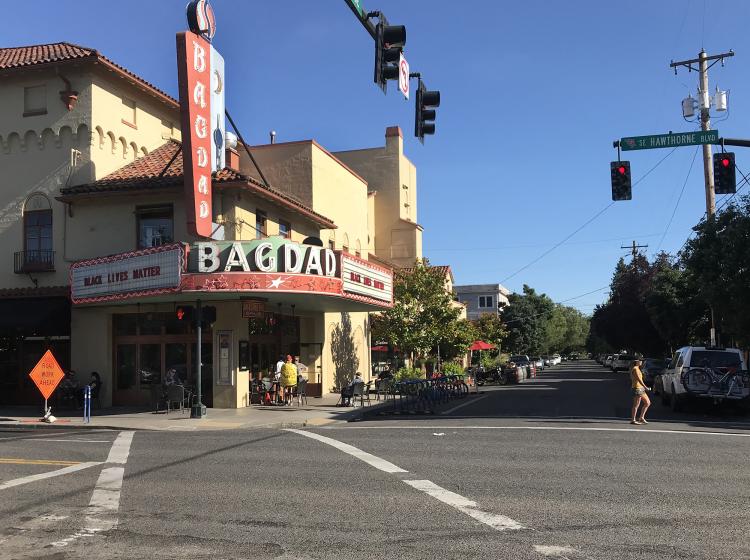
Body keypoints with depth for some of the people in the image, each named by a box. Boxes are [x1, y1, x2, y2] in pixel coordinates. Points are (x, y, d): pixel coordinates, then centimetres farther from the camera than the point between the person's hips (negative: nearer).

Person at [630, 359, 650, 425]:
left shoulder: (637, 369, 18)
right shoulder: (635, 369, -12)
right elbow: (638, 378, -22)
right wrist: (645, 386, -28)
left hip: (641, 388, 10)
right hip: (637, 388, -10)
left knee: (648, 403, 11)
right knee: (636, 405, -6)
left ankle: (641, 417, 14)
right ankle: (633, 420, -2)